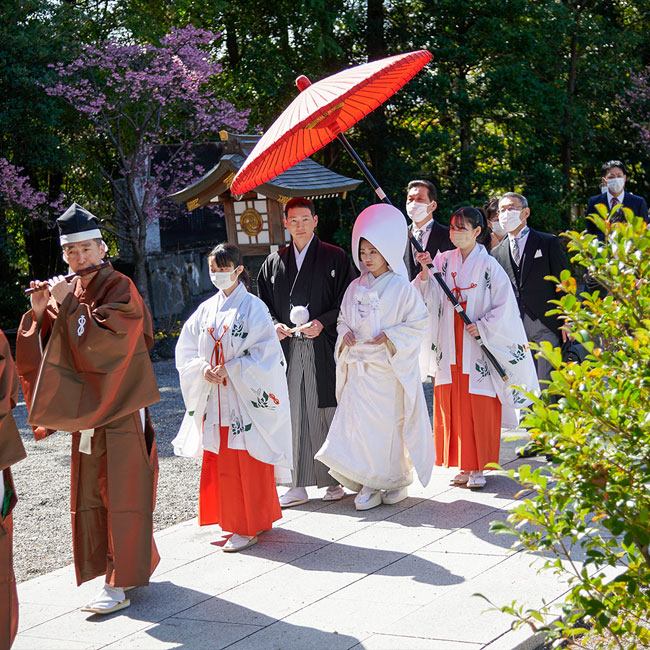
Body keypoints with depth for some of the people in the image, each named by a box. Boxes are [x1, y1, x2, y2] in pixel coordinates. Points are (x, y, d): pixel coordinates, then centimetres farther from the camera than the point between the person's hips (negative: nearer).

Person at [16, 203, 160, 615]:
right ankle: (135, 564, 22)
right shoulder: (69, 292, 12)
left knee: (121, 493, -4)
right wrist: (40, 314, -6)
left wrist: (68, 305, -18)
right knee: (91, 495, 10)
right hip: (85, 410, 8)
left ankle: (119, 585, -2)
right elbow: (44, 350, 10)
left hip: (119, 410, -7)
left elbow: (103, 338, -23)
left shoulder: (119, 288, -9)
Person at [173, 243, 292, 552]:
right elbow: (186, 350, 12)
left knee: (246, 463, -3)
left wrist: (229, 369, -17)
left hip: (244, 399, -5)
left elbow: (265, 353, -11)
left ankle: (248, 527, 5)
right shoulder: (206, 309, 11)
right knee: (219, 462, 8)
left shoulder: (253, 307, -5)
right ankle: (231, 520, 20)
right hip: (214, 399, 6)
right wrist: (203, 368, -8)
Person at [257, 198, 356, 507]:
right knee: (293, 415, 1)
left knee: (327, 412, -1)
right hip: (287, 349, 3)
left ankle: (335, 479, 10)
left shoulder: (335, 257, 4)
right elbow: (264, 303, 17)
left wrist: (322, 323, -13)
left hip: (323, 347, -3)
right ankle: (297, 485, 6)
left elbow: (346, 301, 1)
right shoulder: (274, 262, 14)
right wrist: (274, 325, -3)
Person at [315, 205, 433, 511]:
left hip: (390, 368, -4)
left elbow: (418, 324, -6)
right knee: (360, 424, 0)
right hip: (359, 367, 5)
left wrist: (390, 337, -17)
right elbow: (343, 317, 20)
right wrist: (345, 332, -1)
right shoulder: (356, 287, 9)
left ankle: (398, 480, 19)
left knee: (391, 423, 3)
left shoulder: (400, 287, -6)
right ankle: (369, 484, 8)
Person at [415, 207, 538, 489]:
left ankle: (477, 468, 9)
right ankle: (462, 466, 15)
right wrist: (426, 273, -15)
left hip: (479, 349, -4)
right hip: (449, 348, 4)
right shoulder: (443, 261, 7)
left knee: (479, 408, -1)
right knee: (451, 407, 5)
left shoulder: (488, 266, -4)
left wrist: (483, 327, -13)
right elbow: (428, 299, -1)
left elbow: (504, 307, -4)